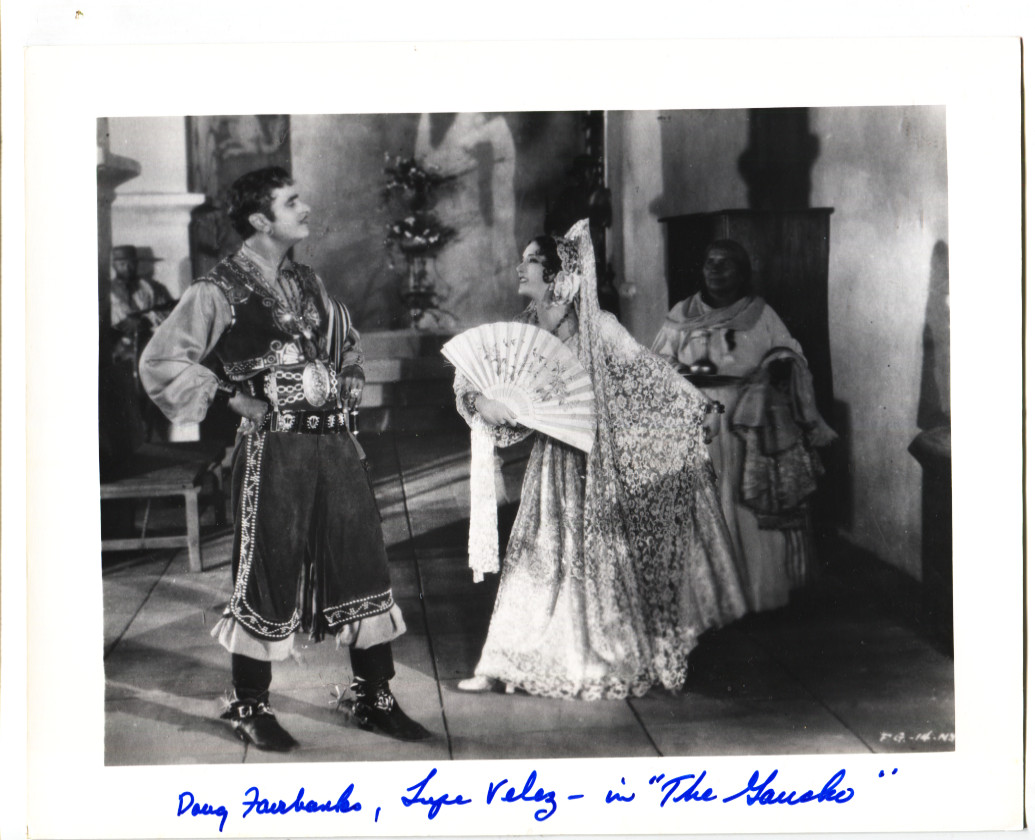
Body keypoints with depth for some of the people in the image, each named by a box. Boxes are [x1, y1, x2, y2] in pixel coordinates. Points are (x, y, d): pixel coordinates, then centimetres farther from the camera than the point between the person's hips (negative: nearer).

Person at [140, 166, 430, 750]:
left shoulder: (308, 283, 13)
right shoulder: (221, 290, -7)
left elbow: (347, 340, 30)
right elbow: (161, 362, -9)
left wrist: (348, 391, 16)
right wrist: (230, 396, -11)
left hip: (335, 444, 6)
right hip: (273, 447, -6)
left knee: (364, 565, 6)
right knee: (268, 575, 3)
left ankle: (373, 697, 18)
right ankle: (250, 706, 19)